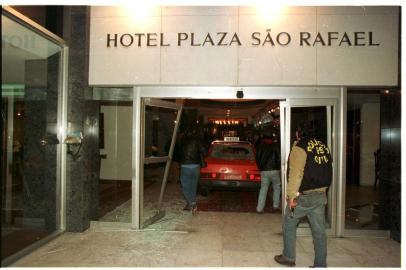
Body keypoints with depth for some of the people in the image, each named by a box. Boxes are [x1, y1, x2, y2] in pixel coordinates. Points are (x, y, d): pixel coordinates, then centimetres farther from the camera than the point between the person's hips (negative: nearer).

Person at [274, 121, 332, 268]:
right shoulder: (324, 147, 9)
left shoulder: (300, 147, -12)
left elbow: (295, 173, -20)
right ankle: (320, 264, 16)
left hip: (303, 196, -6)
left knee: (289, 224, 13)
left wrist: (291, 196, -19)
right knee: (319, 230, 10)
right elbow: (327, 172, 12)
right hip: (321, 195, 6)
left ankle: (288, 257, 22)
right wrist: (322, 190, 18)